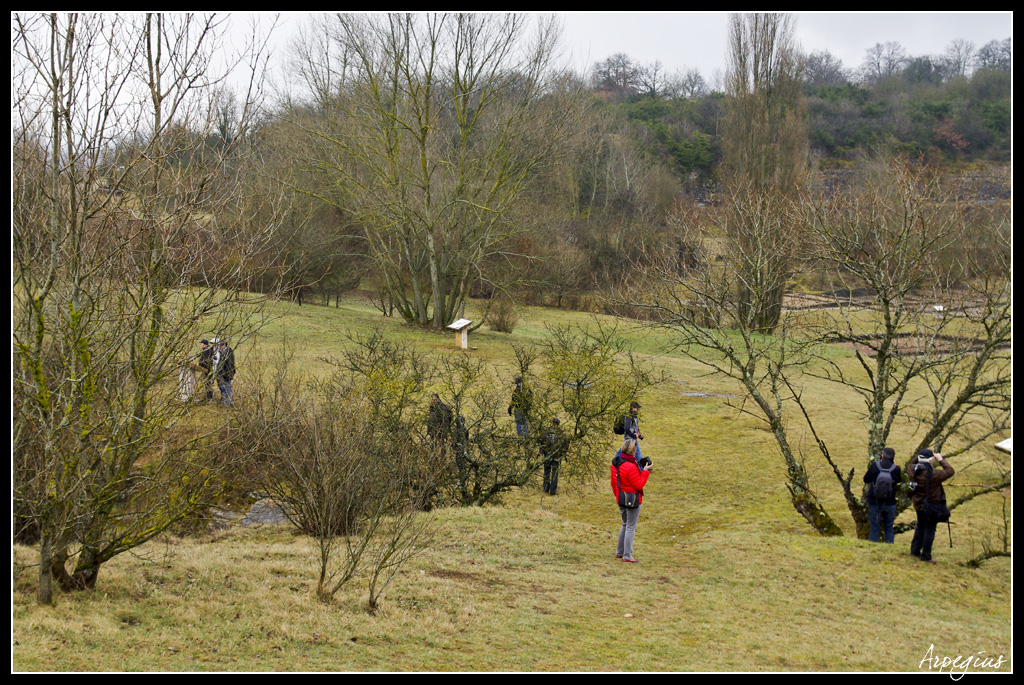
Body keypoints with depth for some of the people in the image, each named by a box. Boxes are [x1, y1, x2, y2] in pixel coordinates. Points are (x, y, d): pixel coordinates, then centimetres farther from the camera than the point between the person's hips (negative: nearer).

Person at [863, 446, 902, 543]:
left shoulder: (875, 466, -12)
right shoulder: (896, 469, -11)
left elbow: (866, 479, -1)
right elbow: (899, 480, 8)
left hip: (874, 503, -1)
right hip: (890, 504, 1)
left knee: (874, 528, 7)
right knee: (889, 529, 14)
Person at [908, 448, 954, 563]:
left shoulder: (913, 470, -9)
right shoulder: (933, 474, -27)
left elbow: (911, 464, 16)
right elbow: (950, 471, -18)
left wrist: (918, 456, 5)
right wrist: (941, 460, -8)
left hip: (918, 504, 6)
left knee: (920, 527, 23)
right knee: (929, 530, 3)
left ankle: (915, 550, 29)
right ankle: (925, 555, 6)